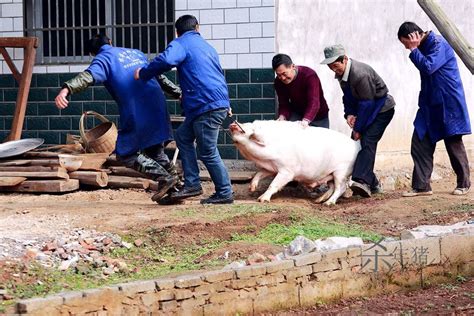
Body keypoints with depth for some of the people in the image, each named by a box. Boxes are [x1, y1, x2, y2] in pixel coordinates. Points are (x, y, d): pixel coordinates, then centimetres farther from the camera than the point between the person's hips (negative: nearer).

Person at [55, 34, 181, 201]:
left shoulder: (103, 59, 4)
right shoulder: (136, 53, 24)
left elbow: (89, 76, -18)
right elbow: (160, 77, 31)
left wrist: (66, 89, -33)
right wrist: (179, 93, 43)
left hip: (136, 114, -7)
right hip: (158, 108, 7)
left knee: (125, 154, 5)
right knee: (155, 152, 20)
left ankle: (164, 177, -7)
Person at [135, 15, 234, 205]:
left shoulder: (180, 44, -2)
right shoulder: (206, 46, 23)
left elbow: (166, 60, -24)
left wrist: (143, 74, -10)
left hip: (207, 106, -9)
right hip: (220, 102, 9)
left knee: (208, 152, 0)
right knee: (183, 136, 18)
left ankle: (225, 194, 5)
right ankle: (192, 184, 13)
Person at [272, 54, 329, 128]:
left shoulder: (309, 75, -31)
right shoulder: (278, 82, -15)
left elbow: (314, 102, -40)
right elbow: (283, 104, -12)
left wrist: (305, 121, -56)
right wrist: (282, 117, -36)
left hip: (318, 116, -3)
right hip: (297, 113, 3)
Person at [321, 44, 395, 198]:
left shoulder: (360, 74, -31)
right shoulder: (341, 72, -3)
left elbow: (366, 104, -26)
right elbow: (348, 96, 10)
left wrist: (358, 129, -20)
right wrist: (349, 114, -9)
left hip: (382, 109, -9)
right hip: (366, 109, 9)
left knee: (367, 142, -25)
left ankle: (362, 181, -39)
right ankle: (372, 185, 9)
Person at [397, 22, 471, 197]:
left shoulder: (438, 44, -16)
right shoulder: (424, 46, 11)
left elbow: (428, 67, -28)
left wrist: (414, 50, -19)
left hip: (447, 104, -9)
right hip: (430, 105, 9)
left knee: (453, 143, 2)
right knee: (420, 142, 0)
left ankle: (463, 184, 16)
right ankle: (421, 186, 1)